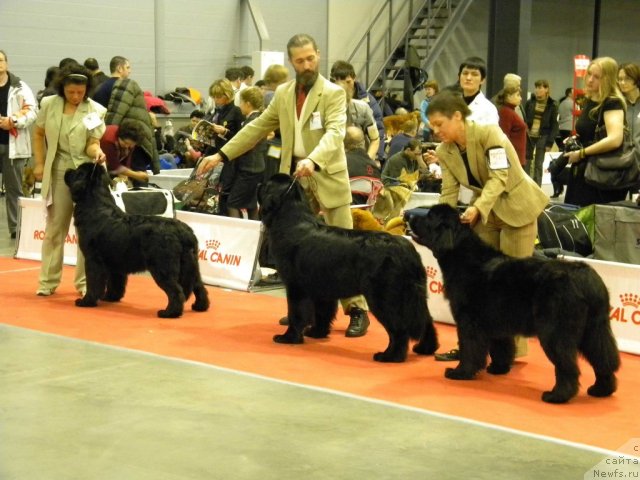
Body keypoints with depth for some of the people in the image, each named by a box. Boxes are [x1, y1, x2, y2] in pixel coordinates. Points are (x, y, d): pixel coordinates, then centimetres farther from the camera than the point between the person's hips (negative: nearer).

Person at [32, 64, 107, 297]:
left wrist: (97, 152, -31)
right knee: (54, 227, 10)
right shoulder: (49, 104, -2)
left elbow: (92, 143, -10)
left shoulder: (95, 110, -9)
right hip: (58, 171, 2)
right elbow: (38, 134, 9)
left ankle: (85, 282, 11)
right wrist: (39, 163, 3)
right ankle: (48, 280, 19)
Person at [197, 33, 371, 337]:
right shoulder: (283, 93, 11)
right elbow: (258, 127, 15)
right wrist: (222, 155, 8)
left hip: (327, 177, -5)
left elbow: (334, 132, -21)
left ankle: (357, 310, 2)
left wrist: (312, 160, -39)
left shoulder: (333, 93, -6)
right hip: (293, 178, 5)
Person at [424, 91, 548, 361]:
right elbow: (449, 192, -8)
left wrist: (477, 207, -42)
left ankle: (513, 347, 5)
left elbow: (499, 177, -29)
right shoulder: (444, 151, -4)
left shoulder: (489, 134, -23)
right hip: (484, 212, 6)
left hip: (517, 207, -6)